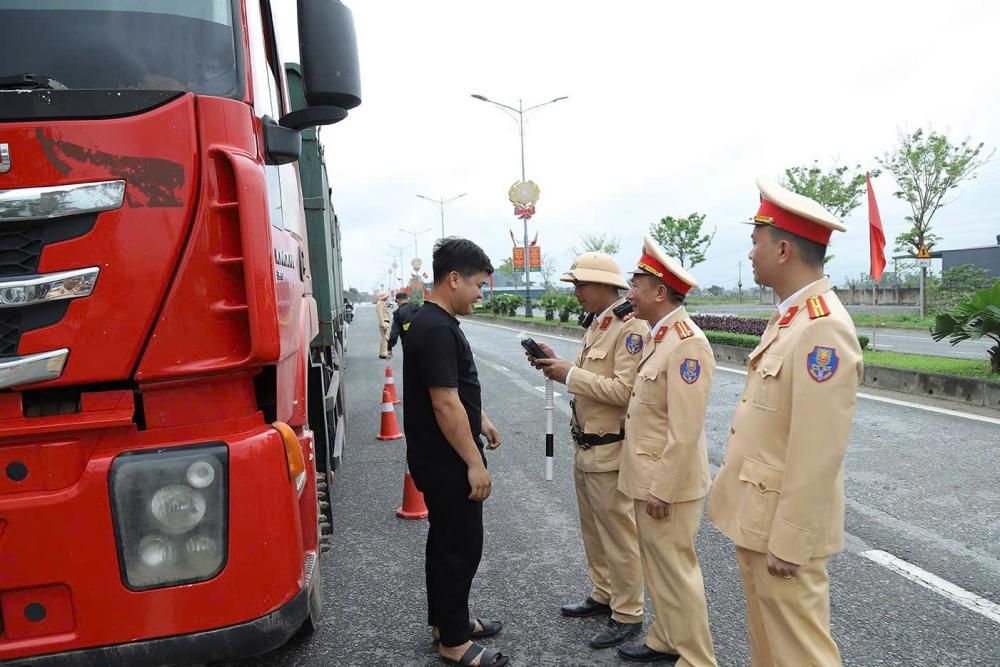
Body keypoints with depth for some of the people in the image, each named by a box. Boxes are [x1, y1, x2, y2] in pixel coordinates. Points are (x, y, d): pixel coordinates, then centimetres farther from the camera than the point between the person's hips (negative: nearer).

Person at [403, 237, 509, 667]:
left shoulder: (437, 323, 10)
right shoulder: (436, 330, -23)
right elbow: (445, 404, -26)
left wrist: (481, 421, 22)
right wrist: (474, 463, -21)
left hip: (441, 460, 10)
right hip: (447, 463, -10)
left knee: (446, 540, 20)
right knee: (461, 547, 2)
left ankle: (444, 619, 36)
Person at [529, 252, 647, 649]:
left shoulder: (631, 326, -19)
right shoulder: (596, 324, 10)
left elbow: (624, 390, -26)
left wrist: (570, 375, -22)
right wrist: (559, 365, 1)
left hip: (610, 451, -9)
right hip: (586, 446, 9)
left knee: (619, 534, 5)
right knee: (593, 529, 21)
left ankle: (628, 615, 20)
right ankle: (603, 595, 38)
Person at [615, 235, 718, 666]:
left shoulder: (687, 343, -21)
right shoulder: (658, 337, 10)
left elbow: (685, 431, -24)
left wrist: (661, 489, -21)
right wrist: (646, 482, 15)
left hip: (667, 484, -9)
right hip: (647, 478, 9)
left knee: (677, 571, 5)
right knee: (657, 566, 21)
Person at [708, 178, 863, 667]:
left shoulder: (823, 328, -22)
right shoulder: (787, 317, 10)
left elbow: (817, 452, -24)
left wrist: (788, 542, -20)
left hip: (783, 528, -9)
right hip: (755, 516, 9)